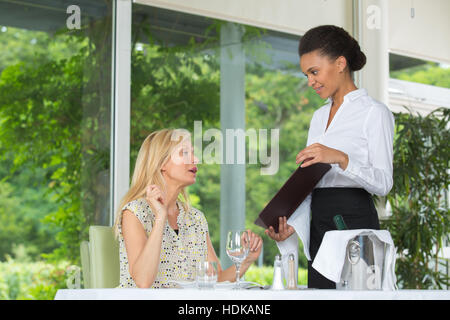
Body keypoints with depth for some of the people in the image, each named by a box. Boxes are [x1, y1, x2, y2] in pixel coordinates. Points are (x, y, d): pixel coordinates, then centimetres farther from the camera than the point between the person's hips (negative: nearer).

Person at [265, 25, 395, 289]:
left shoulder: (375, 113, -4)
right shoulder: (319, 116, 19)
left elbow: (383, 183, -13)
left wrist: (341, 159, -27)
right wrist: (292, 224, 3)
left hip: (354, 221, -7)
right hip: (320, 227, 7)